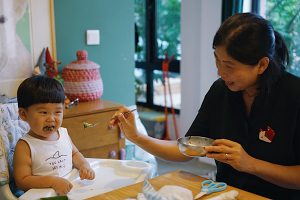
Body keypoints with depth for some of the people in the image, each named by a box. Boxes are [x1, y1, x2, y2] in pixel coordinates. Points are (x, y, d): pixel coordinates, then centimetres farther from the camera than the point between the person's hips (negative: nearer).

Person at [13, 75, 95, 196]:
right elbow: (22, 181, -13)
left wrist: (84, 165, 2)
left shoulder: (63, 133, 5)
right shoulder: (24, 146, -11)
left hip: (71, 189, 5)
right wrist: (52, 181, -23)